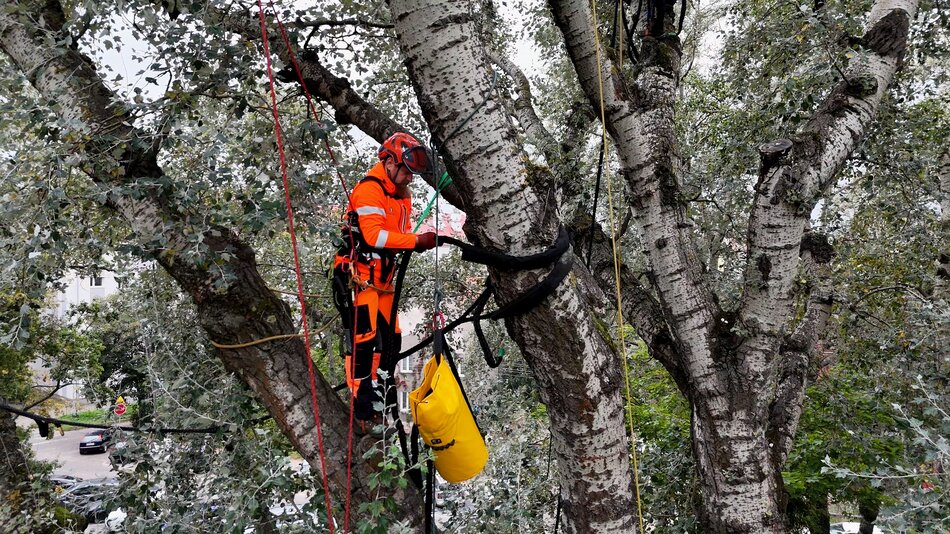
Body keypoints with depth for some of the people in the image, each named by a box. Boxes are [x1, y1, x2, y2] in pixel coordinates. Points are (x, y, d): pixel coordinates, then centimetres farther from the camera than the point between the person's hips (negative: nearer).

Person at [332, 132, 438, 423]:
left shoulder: (402, 196, 17)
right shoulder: (370, 188, -14)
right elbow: (374, 235, -25)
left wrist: (418, 242, -5)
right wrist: (417, 240, -25)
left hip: (382, 279, 9)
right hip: (357, 276, -9)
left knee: (390, 339, 11)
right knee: (363, 338, -11)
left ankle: (383, 396, 23)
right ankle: (360, 406, -5)